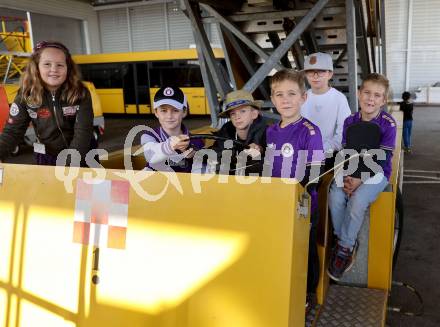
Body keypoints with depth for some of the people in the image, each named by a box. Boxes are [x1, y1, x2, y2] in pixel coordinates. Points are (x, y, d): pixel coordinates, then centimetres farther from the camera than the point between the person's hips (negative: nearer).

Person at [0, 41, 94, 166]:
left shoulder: (80, 93, -19)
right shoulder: (26, 96, -14)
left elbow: (83, 132, -24)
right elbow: (12, 132, -14)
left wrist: (70, 164, -35)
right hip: (46, 157, 2)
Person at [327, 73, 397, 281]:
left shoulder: (388, 123, -8)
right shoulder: (350, 122, 4)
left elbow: (383, 158, -13)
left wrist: (360, 179, -21)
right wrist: (347, 176, -13)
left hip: (376, 172, -4)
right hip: (351, 171, 4)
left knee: (358, 199, -30)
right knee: (335, 197, -23)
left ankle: (344, 247, -9)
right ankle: (348, 243, -3)